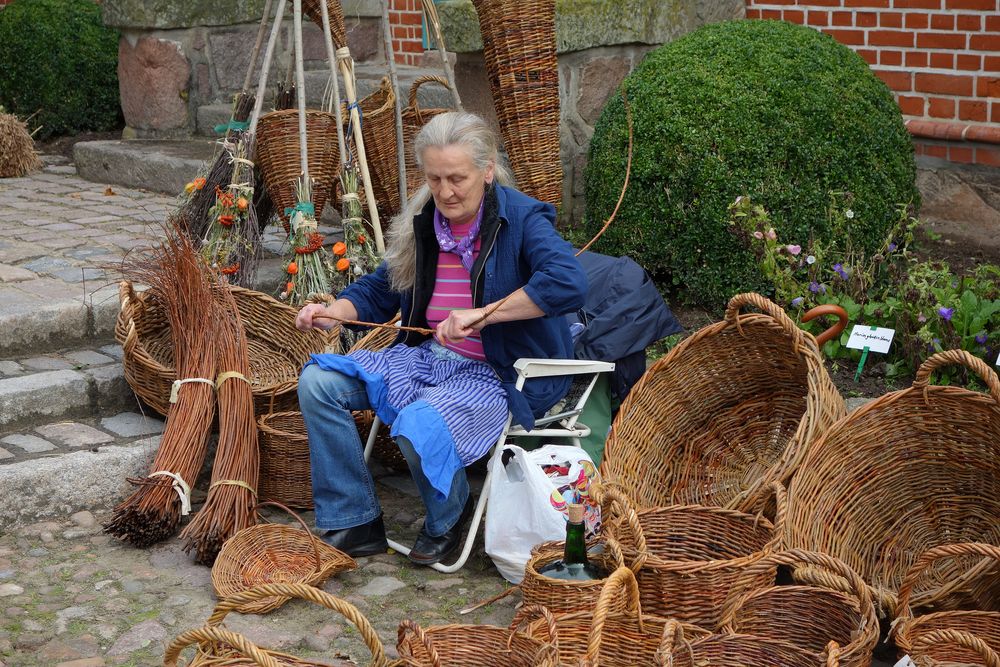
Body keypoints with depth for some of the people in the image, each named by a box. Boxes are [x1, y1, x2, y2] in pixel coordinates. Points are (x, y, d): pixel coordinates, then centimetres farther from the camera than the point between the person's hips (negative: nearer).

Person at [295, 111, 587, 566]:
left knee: (418, 426, -35)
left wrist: (482, 314, -32)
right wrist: (334, 312, 0)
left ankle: (448, 521, 1)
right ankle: (355, 525, 0)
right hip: (426, 356, 8)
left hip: (500, 375, -7)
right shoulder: (421, 222, 6)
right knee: (318, 381, -7)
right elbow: (380, 289, 21)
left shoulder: (523, 218, -14)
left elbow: (568, 283, -33)